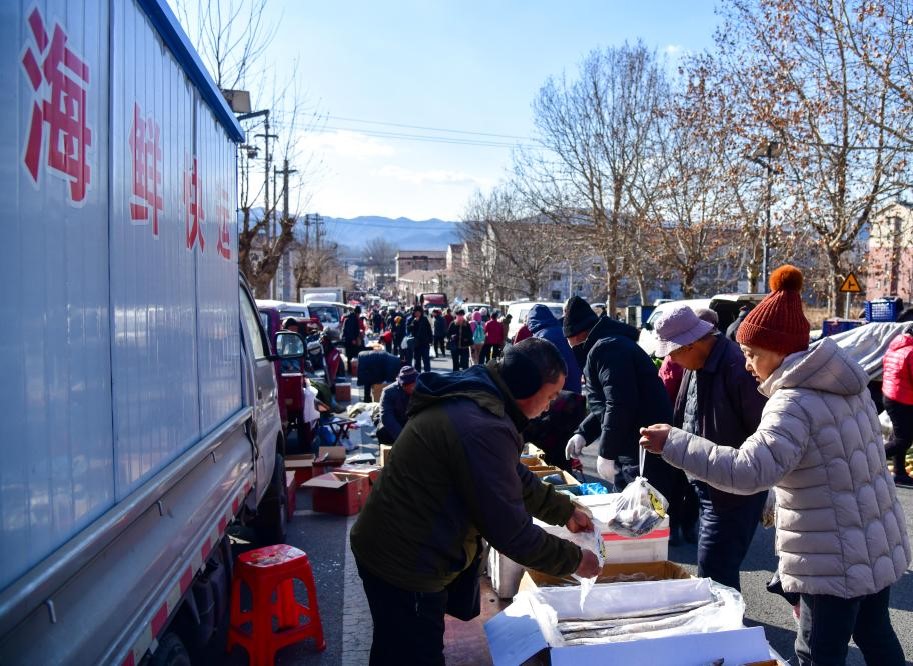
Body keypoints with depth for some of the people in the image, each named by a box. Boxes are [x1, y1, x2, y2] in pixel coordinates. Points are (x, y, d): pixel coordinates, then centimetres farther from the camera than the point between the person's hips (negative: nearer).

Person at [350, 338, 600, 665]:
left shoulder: (470, 400, 3)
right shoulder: (483, 427, -30)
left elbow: (513, 477, 17)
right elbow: (510, 531, -24)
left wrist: (565, 510, 18)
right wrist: (574, 559, -11)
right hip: (405, 565, -10)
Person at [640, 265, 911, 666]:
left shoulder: (795, 404, -25)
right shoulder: (843, 384, 4)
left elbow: (748, 471, -37)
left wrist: (672, 444, -34)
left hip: (838, 561, -9)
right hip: (879, 546, 9)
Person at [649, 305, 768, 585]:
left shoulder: (737, 368, -22)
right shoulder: (695, 365, 7)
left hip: (731, 494, -9)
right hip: (702, 485, 9)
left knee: (714, 575, -4)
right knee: (717, 571, 18)